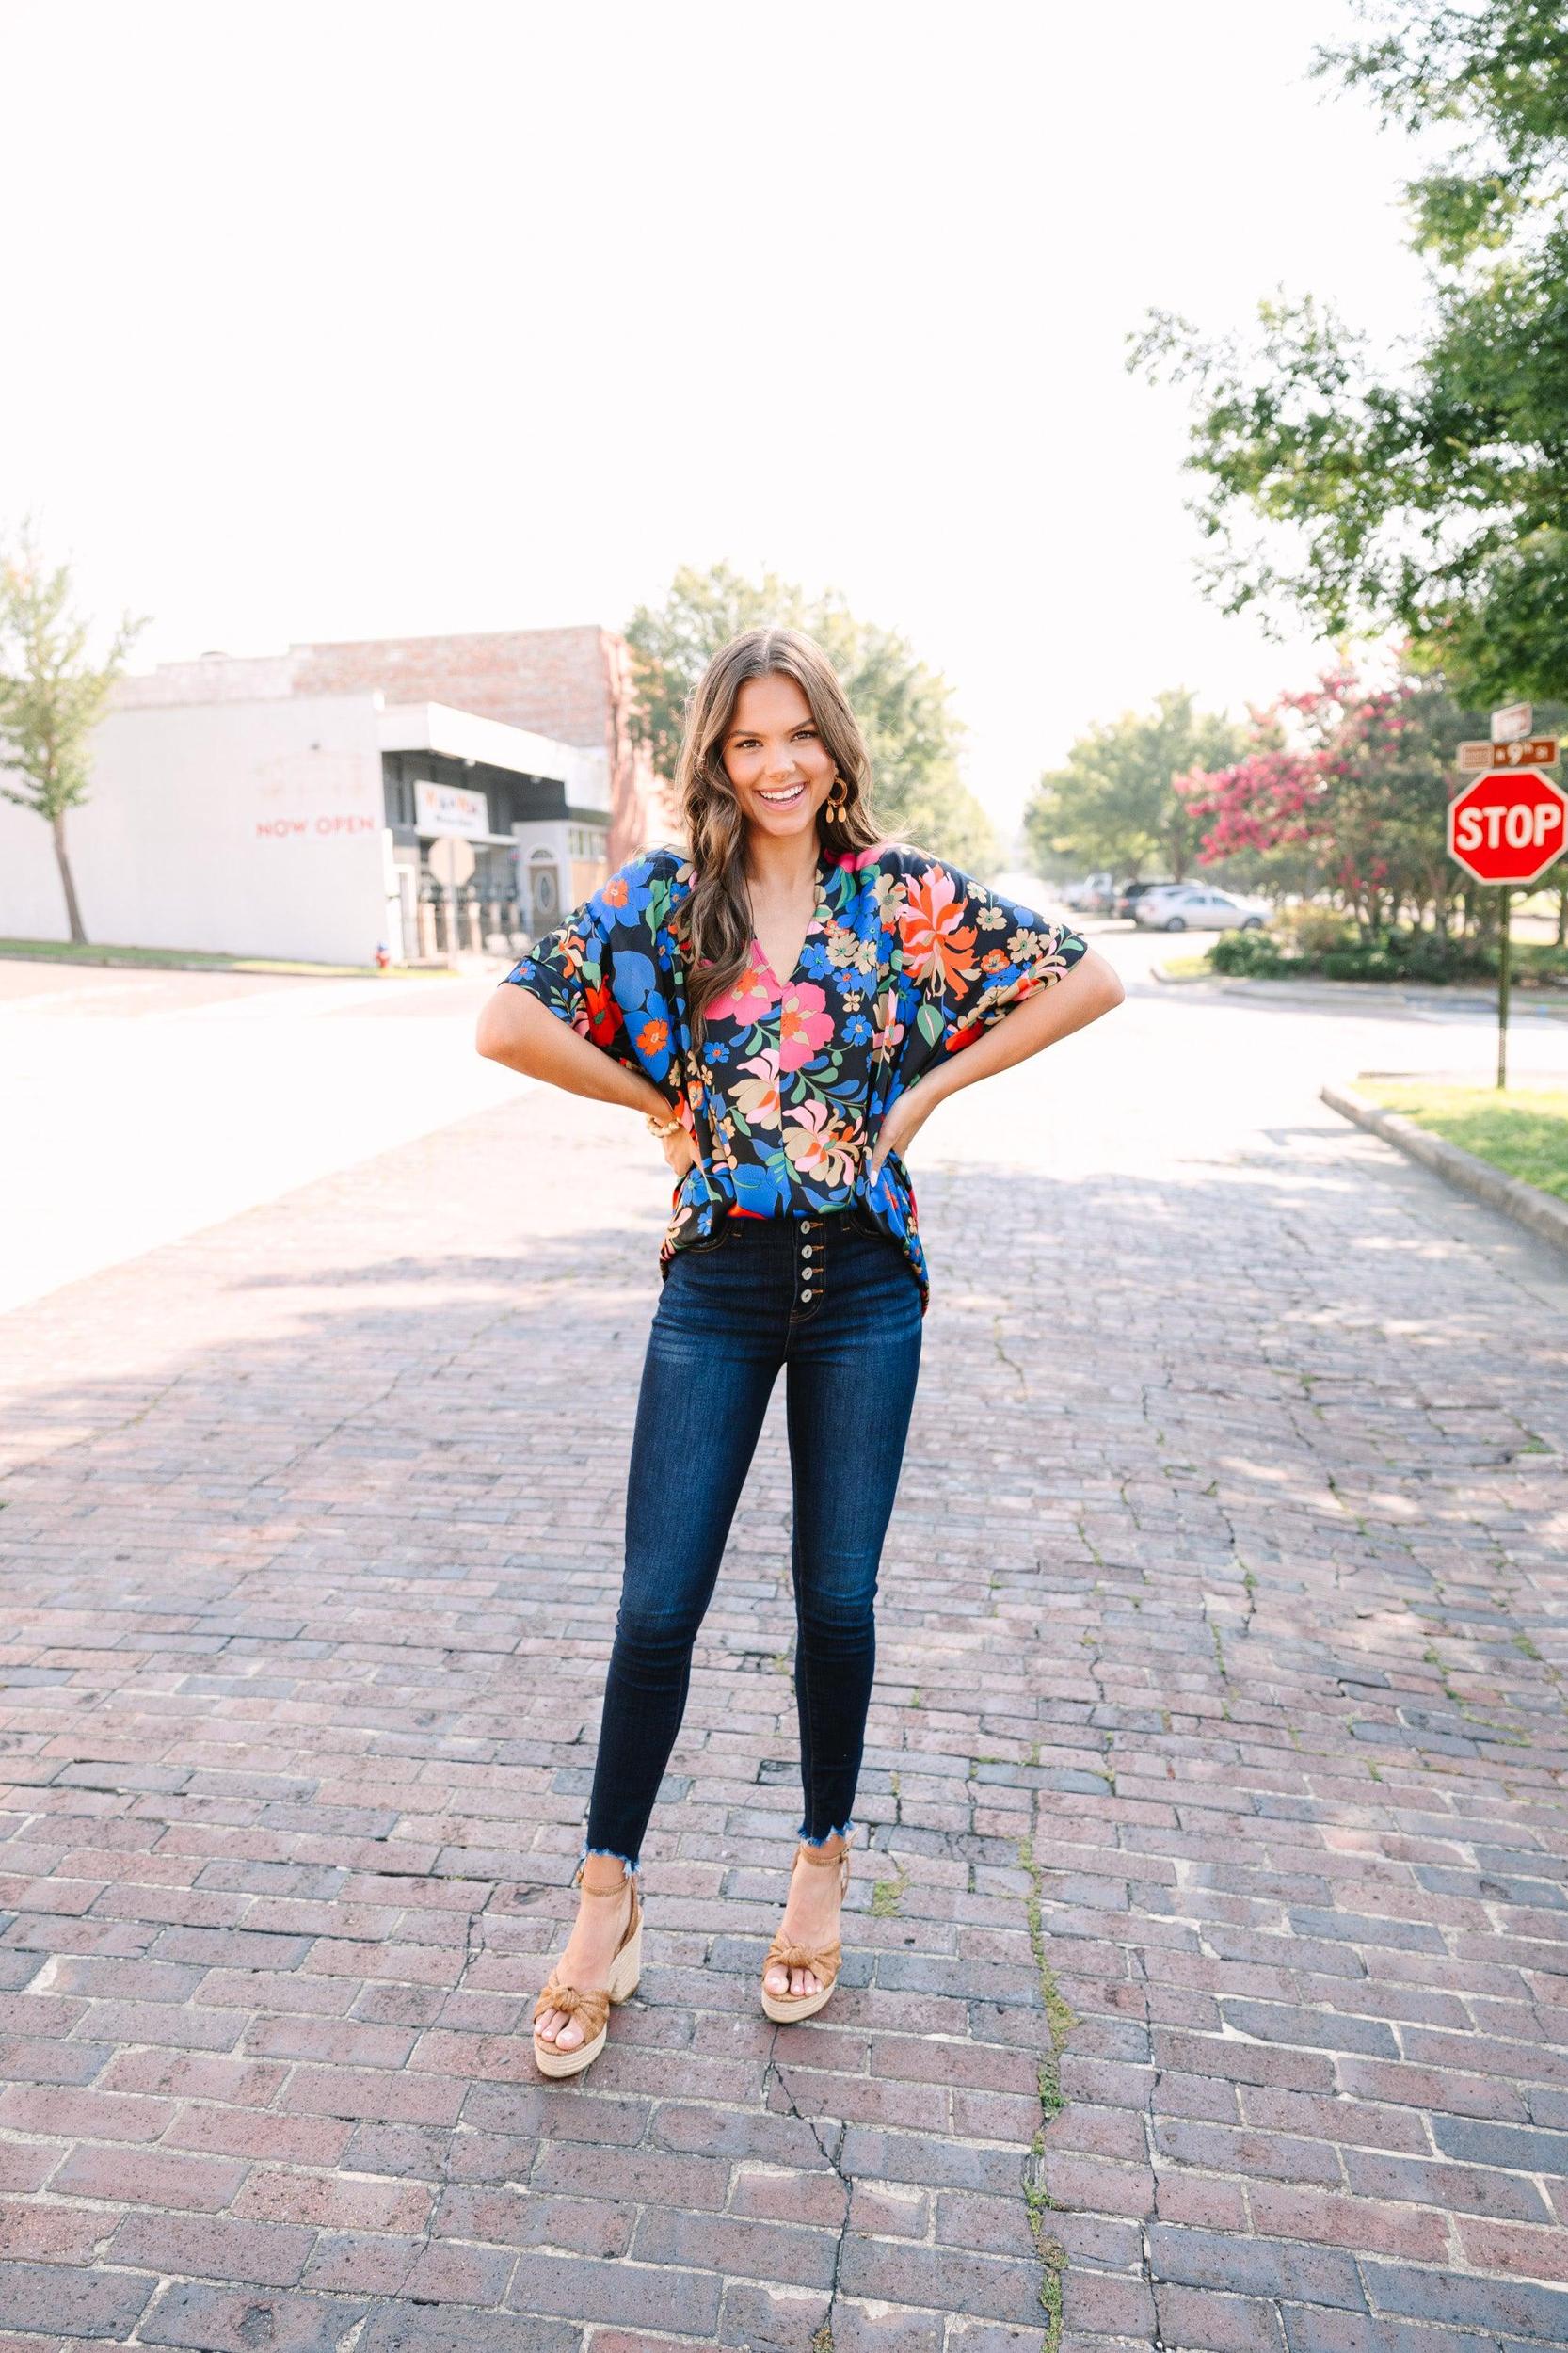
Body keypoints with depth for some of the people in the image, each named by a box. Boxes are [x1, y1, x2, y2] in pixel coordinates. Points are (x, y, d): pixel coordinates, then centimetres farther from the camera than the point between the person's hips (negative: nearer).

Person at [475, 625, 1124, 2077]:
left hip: (864, 1284, 0)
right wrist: (664, 1099, -3)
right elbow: (509, 1022, -4)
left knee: (837, 1594, 10)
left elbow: (1090, 982, 2)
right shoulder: (661, 898, 1)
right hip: (718, 1283, 0)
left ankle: (825, 1861, 35)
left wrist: (928, 1088, -3)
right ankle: (610, 1895, 26)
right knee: (659, 1602, 4)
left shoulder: (903, 894, 1)